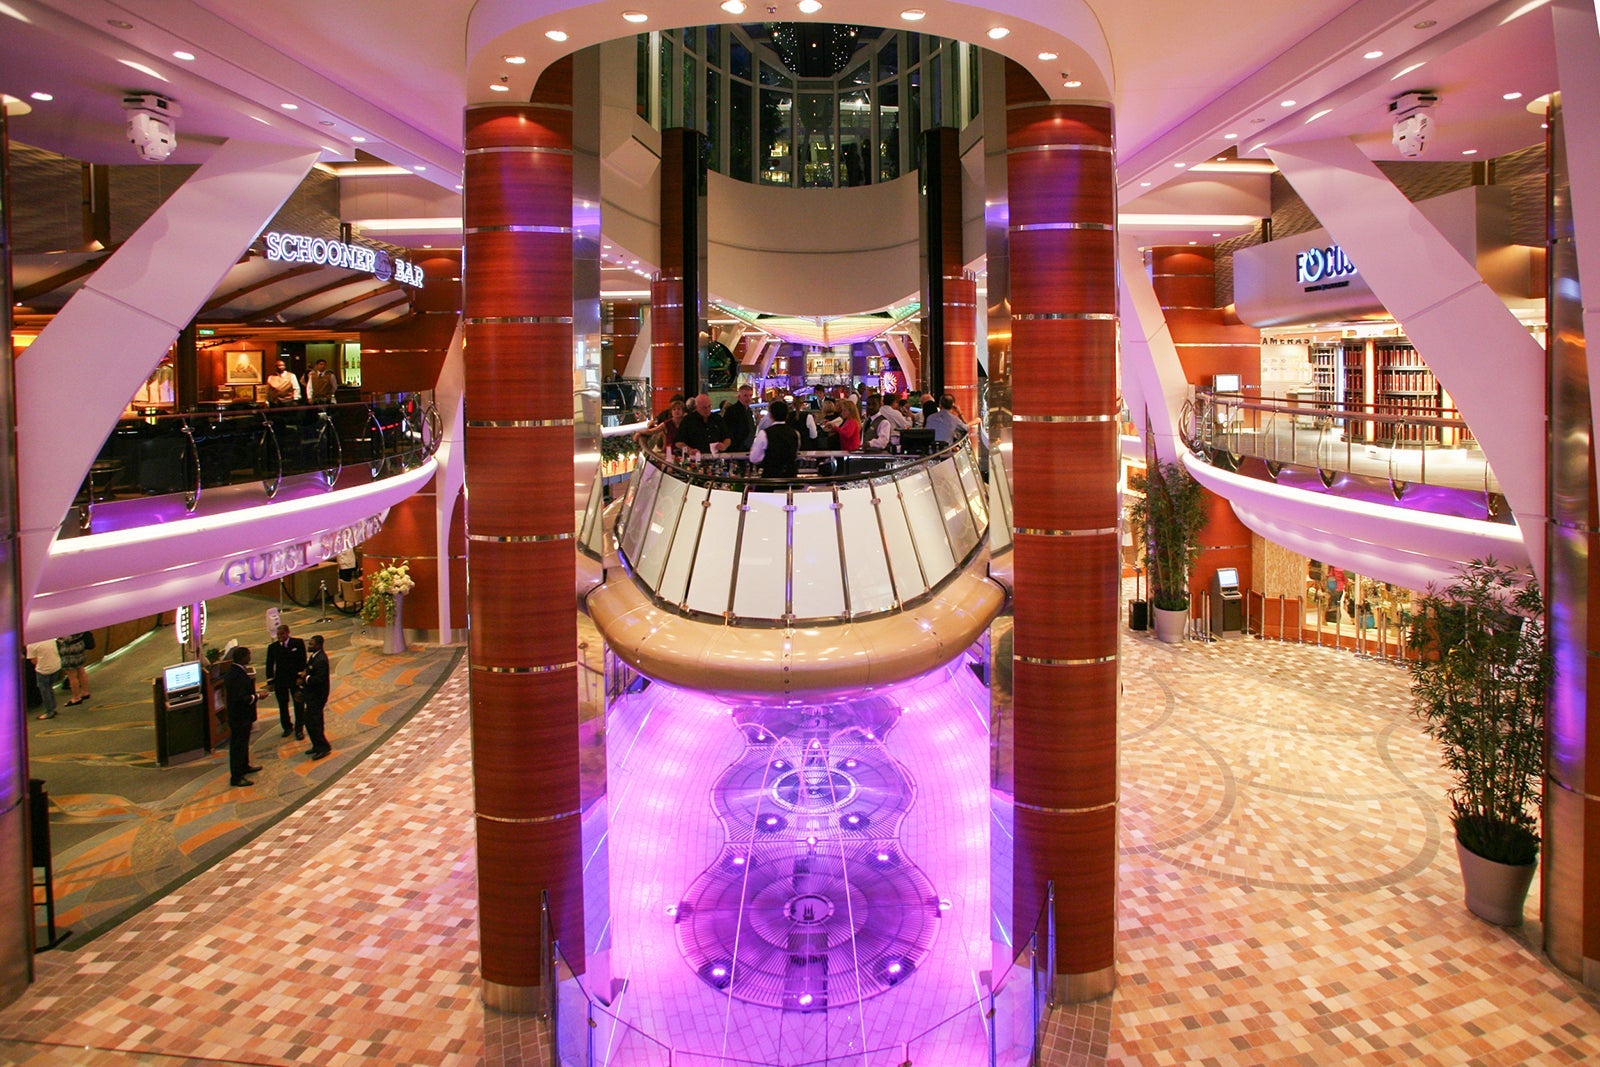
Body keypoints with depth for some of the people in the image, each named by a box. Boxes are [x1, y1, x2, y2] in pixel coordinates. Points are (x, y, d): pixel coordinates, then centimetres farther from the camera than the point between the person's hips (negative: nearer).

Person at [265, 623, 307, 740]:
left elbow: (302, 661, -6)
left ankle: (299, 730, 13)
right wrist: (270, 682, 1)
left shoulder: (298, 643, -5)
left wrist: (300, 677, -13)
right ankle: (287, 727, 29)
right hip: (280, 681, 2)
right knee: (283, 706, 13)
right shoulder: (272, 647, 1)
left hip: (296, 679, -2)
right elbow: (269, 665, 5)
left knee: (299, 705, 3)